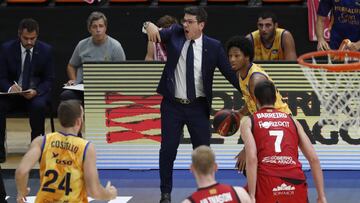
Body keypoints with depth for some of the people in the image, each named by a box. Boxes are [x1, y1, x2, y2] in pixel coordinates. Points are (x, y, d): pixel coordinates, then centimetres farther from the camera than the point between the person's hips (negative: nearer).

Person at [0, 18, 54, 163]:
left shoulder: (46, 50, -2)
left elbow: (49, 80, 0)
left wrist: (35, 91, -22)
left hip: (36, 93, 0)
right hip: (12, 93, 1)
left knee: (38, 106, -34)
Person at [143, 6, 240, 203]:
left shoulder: (213, 46, -6)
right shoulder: (175, 34, 0)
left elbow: (229, 72, -4)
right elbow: (159, 33, -8)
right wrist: (150, 26, -32)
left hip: (198, 107, -1)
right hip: (172, 105, 1)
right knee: (168, 150, 4)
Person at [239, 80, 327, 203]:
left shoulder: (248, 122, 12)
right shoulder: (292, 121, 21)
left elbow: (252, 159, -6)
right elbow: (314, 159, 12)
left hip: (267, 185, -3)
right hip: (295, 184, 3)